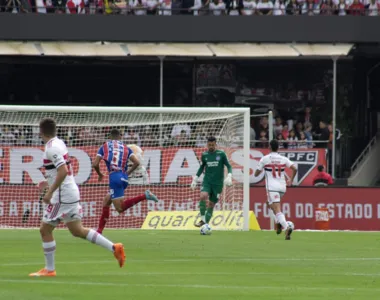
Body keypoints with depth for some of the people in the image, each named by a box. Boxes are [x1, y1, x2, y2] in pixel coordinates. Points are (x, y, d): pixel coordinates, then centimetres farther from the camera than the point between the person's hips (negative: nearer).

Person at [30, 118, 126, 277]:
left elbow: (63, 171, -27)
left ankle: (49, 269, 6)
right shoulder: (59, 143, 12)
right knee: (77, 230, 13)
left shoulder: (52, 148, -17)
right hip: (71, 192, 9)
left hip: (62, 196, -9)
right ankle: (114, 248, 8)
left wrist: (50, 191, -23)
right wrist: (50, 183, 26)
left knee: (45, 230, 1)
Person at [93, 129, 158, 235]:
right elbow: (137, 162, 4)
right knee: (106, 202, 19)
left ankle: (145, 196, -28)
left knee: (120, 208, -12)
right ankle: (99, 231, 16)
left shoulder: (104, 147, 10)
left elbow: (95, 164, 3)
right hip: (124, 178, 5)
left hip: (114, 177, -5)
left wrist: (100, 174, 22)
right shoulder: (125, 148, 16)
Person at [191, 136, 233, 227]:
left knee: (211, 204, 0)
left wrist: (229, 176, -15)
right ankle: (202, 220, -16)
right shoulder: (204, 155, 6)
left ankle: (206, 224, 9)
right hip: (207, 181, 1)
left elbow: (228, 166, 2)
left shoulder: (221, 154, -1)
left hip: (218, 183, -1)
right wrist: (195, 179, 16)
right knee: (203, 196, -25)